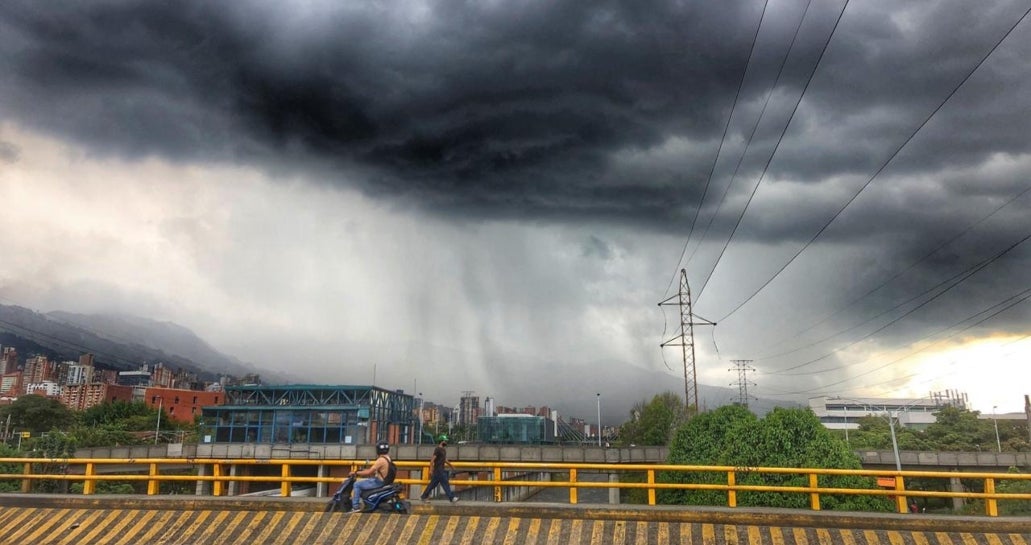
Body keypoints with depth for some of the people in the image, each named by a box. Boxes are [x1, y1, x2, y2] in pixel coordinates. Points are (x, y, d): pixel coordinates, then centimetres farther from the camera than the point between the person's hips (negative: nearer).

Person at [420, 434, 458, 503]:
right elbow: (432, 459, -18)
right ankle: (451, 498, -5)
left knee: (433, 484, 11)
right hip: (438, 470, -10)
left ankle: (424, 497, 16)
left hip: (441, 470, 10)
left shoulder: (443, 449, 16)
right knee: (445, 483, -7)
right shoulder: (438, 449, -14)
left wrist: (450, 465, 27)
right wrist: (431, 469, -22)